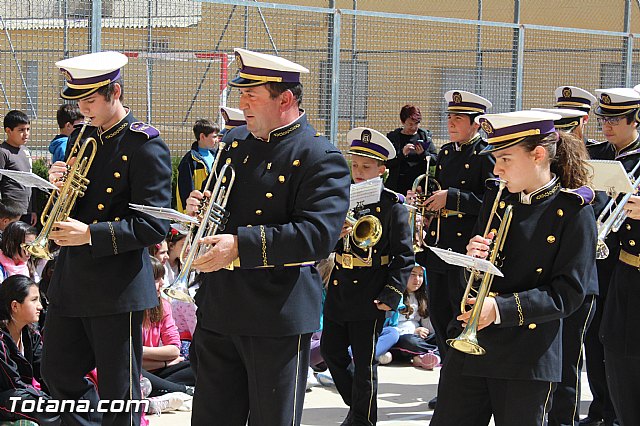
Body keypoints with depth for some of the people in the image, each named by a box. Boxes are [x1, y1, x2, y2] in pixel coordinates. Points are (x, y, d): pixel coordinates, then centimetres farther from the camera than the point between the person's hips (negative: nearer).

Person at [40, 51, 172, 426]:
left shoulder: (145, 145, -12)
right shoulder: (81, 138, 11)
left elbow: (154, 226, -17)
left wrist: (90, 234, -23)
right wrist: (60, 184, -5)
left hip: (118, 287, -8)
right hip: (70, 282, 8)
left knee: (119, 394, 1)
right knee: (59, 375, 15)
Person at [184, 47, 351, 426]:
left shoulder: (321, 159, -12)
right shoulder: (236, 142, 12)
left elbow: (318, 235, -23)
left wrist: (241, 245, -27)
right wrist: (201, 207, 2)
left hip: (278, 320, -7)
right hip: (218, 310, 7)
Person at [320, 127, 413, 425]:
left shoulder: (393, 206, -8)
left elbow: (404, 256, -8)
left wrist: (391, 295, -15)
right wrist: (334, 235, -13)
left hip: (369, 296, -6)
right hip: (338, 289, 6)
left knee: (364, 362, 4)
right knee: (331, 351, 13)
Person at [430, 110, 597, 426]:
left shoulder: (572, 211, -7)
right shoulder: (496, 199, 10)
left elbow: (568, 294, -12)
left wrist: (501, 308, -21)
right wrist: (473, 260, -9)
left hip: (528, 357, -5)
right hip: (469, 342, 5)